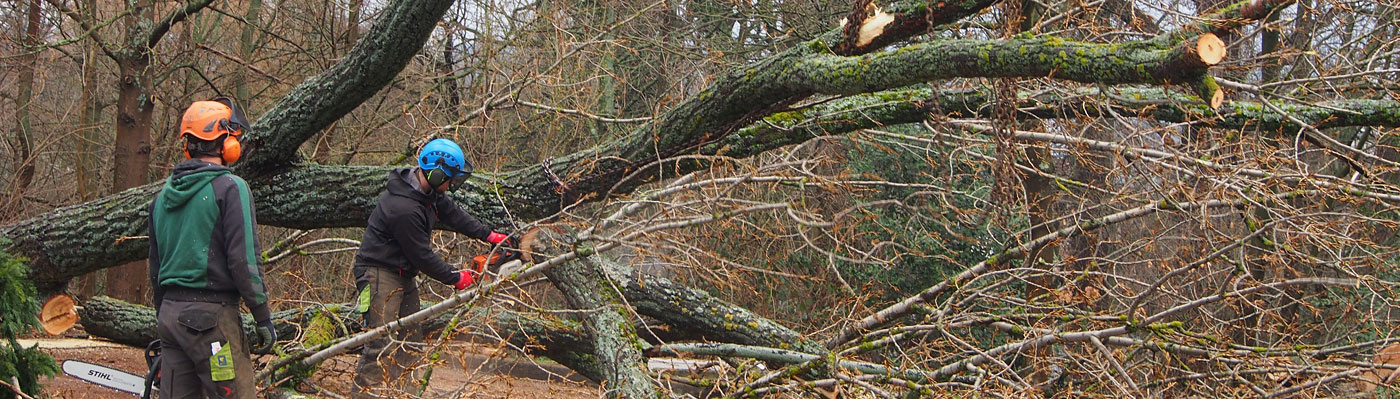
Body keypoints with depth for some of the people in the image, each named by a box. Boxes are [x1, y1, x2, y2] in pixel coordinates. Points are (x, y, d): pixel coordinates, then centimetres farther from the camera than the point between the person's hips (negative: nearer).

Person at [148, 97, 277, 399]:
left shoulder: (164, 195, 14)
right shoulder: (230, 188, -9)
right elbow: (244, 260, -15)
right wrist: (264, 319, -9)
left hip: (171, 312, 7)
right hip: (211, 316, -7)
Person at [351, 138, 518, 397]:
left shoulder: (429, 191, 0)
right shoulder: (404, 209, -29)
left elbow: (453, 214, 15)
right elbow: (423, 257, -21)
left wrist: (490, 236, 10)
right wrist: (456, 278, -10)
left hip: (403, 275, 10)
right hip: (380, 275, -10)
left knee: (409, 341, 11)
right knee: (382, 344, -15)